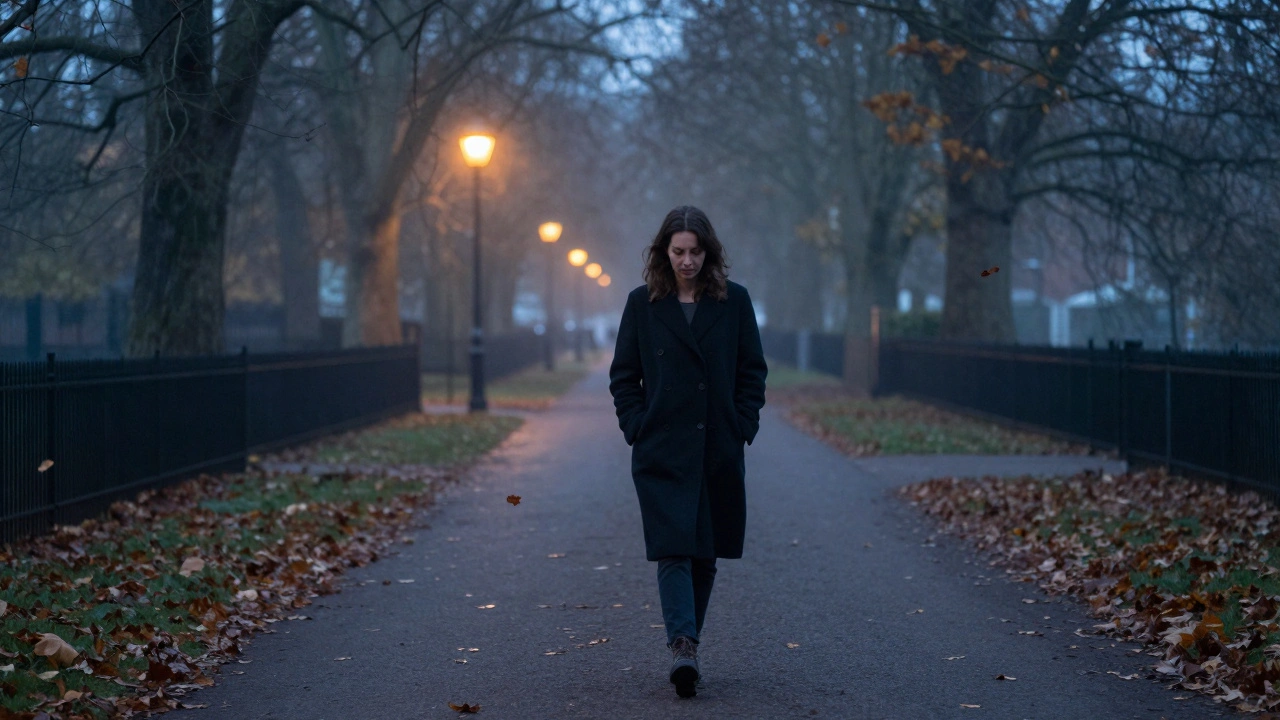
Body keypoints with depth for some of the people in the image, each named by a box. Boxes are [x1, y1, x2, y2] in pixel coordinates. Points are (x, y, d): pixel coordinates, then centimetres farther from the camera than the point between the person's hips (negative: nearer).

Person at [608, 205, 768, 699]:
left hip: (719, 451, 2)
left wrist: (743, 426, -1)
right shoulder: (643, 303, 3)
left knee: (705, 554, 9)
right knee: (674, 550, -13)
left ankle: (685, 645, 20)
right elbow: (623, 375, 7)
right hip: (662, 452, -2)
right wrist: (637, 428, -3)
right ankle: (683, 647, -20)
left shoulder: (734, 301, 4)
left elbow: (753, 370, 8)